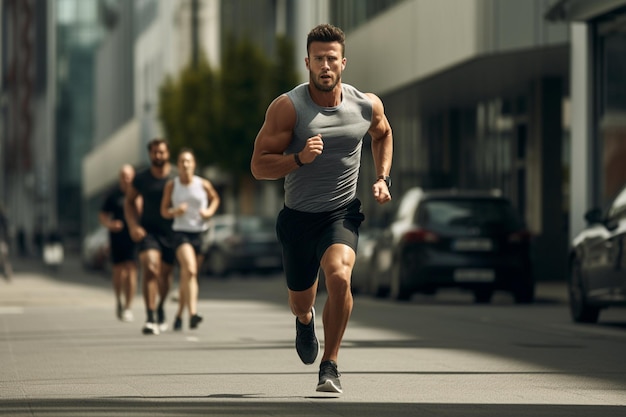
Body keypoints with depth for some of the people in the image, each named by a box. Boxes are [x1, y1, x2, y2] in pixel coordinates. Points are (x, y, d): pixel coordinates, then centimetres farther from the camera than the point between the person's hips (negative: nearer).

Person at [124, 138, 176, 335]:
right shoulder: (141, 179, 0)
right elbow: (129, 201, 13)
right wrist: (133, 226, -1)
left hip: (171, 232, 1)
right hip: (148, 231, -1)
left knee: (165, 274, 12)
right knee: (150, 268, -21)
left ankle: (160, 308, 42)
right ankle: (151, 318, -24)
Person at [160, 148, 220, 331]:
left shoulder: (203, 184, 1)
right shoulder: (171, 186, 0)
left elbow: (215, 198, 20)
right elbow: (164, 211, 6)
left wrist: (210, 211, 0)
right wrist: (175, 212, -15)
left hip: (200, 233, 2)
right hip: (181, 232, -2)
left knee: (187, 277, 9)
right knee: (190, 270, -25)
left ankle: (179, 314, 27)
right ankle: (193, 313, -34)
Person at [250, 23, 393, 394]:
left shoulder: (367, 105, -5)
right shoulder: (288, 107, -16)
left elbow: (383, 134, 20)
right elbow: (259, 166, -17)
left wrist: (383, 178, 7)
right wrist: (299, 158, -33)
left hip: (342, 213, 0)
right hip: (298, 217, 0)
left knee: (339, 276, -29)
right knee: (300, 300, 16)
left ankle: (330, 364, -11)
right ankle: (306, 319, 58)